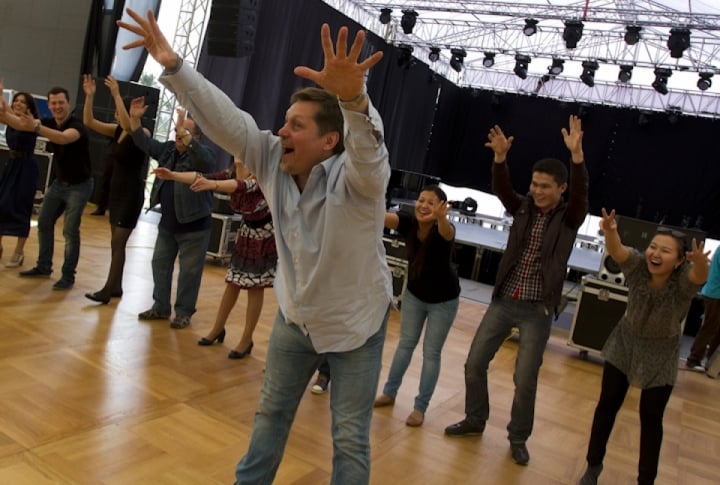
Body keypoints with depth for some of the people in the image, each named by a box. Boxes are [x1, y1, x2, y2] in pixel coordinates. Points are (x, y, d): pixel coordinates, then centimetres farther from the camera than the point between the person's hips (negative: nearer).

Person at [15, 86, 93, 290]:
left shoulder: (77, 125, -23)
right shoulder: (49, 123, -1)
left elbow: (64, 138, -45)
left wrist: (36, 128, -58)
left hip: (79, 185, -7)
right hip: (59, 182, 7)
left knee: (70, 230, -8)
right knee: (44, 222, 11)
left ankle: (68, 276, 1)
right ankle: (44, 267, 24)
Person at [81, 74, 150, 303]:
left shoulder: (142, 134, -13)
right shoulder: (116, 130, 7)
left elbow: (128, 125, -34)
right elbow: (89, 122, 3)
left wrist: (116, 95, -34)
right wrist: (89, 96, -8)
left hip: (132, 194, -8)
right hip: (116, 190, 8)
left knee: (118, 243, -6)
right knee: (116, 242, 11)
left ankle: (108, 290, -2)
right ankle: (116, 286, 20)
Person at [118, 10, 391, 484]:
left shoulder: (354, 178, -29)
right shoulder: (273, 160, -11)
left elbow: (368, 150, -50)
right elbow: (225, 118, -13)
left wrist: (353, 98, -70)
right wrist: (173, 66, -22)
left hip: (356, 323, -5)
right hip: (295, 316, 6)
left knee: (350, 436, 8)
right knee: (272, 411, 24)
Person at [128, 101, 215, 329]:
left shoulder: (202, 155, -14)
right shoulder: (168, 149, 6)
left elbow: (204, 160, -36)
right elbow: (145, 143, 10)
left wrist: (183, 131, -42)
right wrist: (135, 119, -6)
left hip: (193, 227, -7)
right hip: (167, 223, 7)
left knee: (189, 271, 2)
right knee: (160, 264, 14)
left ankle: (184, 312, 14)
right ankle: (160, 307, 28)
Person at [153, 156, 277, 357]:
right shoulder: (231, 174, -10)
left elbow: (242, 186, -51)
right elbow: (202, 178, -18)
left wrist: (212, 184, -68)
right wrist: (173, 175, -33)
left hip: (266, 234, -6)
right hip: (246, 230, 6)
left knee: (255, 287, 0)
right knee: (233, 282, 13)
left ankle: (246, 340, 11)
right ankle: (218, 328, 27)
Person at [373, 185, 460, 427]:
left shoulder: (444, 230, -30)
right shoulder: (408, 222, -20)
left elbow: (445, 232, -55)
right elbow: (383, 216, -39)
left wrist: (440, 217, -78)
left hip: (443, 300, -3)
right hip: (414, 293, 4)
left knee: (431, 352, 5)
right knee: (405, 343, 16)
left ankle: (420, 407, 16)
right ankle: (389, 393, 30)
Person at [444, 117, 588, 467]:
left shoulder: (569, 217, -5)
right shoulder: (523, 207, 2)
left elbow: (581, 192, -24)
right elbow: (501, 189, -14)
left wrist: (577, 154, -39)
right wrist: (500, 156, -31)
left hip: (537, 311, -3)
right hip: (503, 301, 3)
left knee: (525, 380, 1)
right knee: (474, 364, 7)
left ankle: (518, 438, 24)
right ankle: (474, 420, 29)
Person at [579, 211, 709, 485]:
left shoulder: (683, 280, -24)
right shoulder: (637, 265, -21)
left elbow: (699, 275, -47)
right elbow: (616, 250, -40)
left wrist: (700, 262, -71)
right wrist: (610, 233, -63)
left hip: (661, 354, -1)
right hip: (626, 342, 2)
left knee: (651, 418, 6)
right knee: (607, 404, 8)